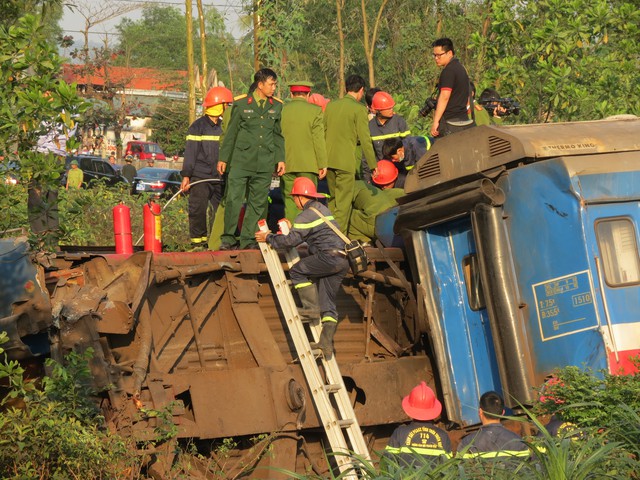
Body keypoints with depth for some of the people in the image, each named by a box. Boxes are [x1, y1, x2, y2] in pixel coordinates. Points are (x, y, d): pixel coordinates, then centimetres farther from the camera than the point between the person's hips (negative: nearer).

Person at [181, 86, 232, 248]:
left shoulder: (224, 127, 15)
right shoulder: (197, 127, -2)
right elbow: (190, 152, -4)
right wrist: (186, 175, -10)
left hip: (219, 178, 5)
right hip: (200, 177, -5)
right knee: (198, 210, -4)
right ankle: (198, 241, 3)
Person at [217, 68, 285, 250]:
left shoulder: (277, 107, 10)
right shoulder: (241, 104, 1)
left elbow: (279, 134, 15)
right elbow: (231, 133, 6)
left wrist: (281, 159, 9)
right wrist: (223, 158, 5)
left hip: (265, 163, 3)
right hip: (241, 160, -3)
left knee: (258, 202, 4)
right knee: (233, 199, -7)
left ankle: (248, 239, 12)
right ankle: (229, 238, 2)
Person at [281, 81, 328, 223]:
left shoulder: (281, 110, 3)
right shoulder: (315, 111, -5)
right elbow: (318, 140, -7)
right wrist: (322, 165, -1)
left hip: (286, 164, 2)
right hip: (308, 164, -2)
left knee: (289, 201, 6)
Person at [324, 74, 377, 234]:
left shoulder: (330, 105, 10)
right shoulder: (359, 109, -9)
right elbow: (365, 139, -10)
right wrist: (373, 165, -3)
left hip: (329, 159, 6)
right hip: (347, 161, -6)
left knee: (333, 199, 17)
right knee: (344, 202, -2)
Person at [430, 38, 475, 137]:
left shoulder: (449, 70, -12)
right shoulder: (461, 68, 20)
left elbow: (444, 97, -20)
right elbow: (467, 97, 26)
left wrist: (436, 121, -22)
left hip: (451, 123, -10)